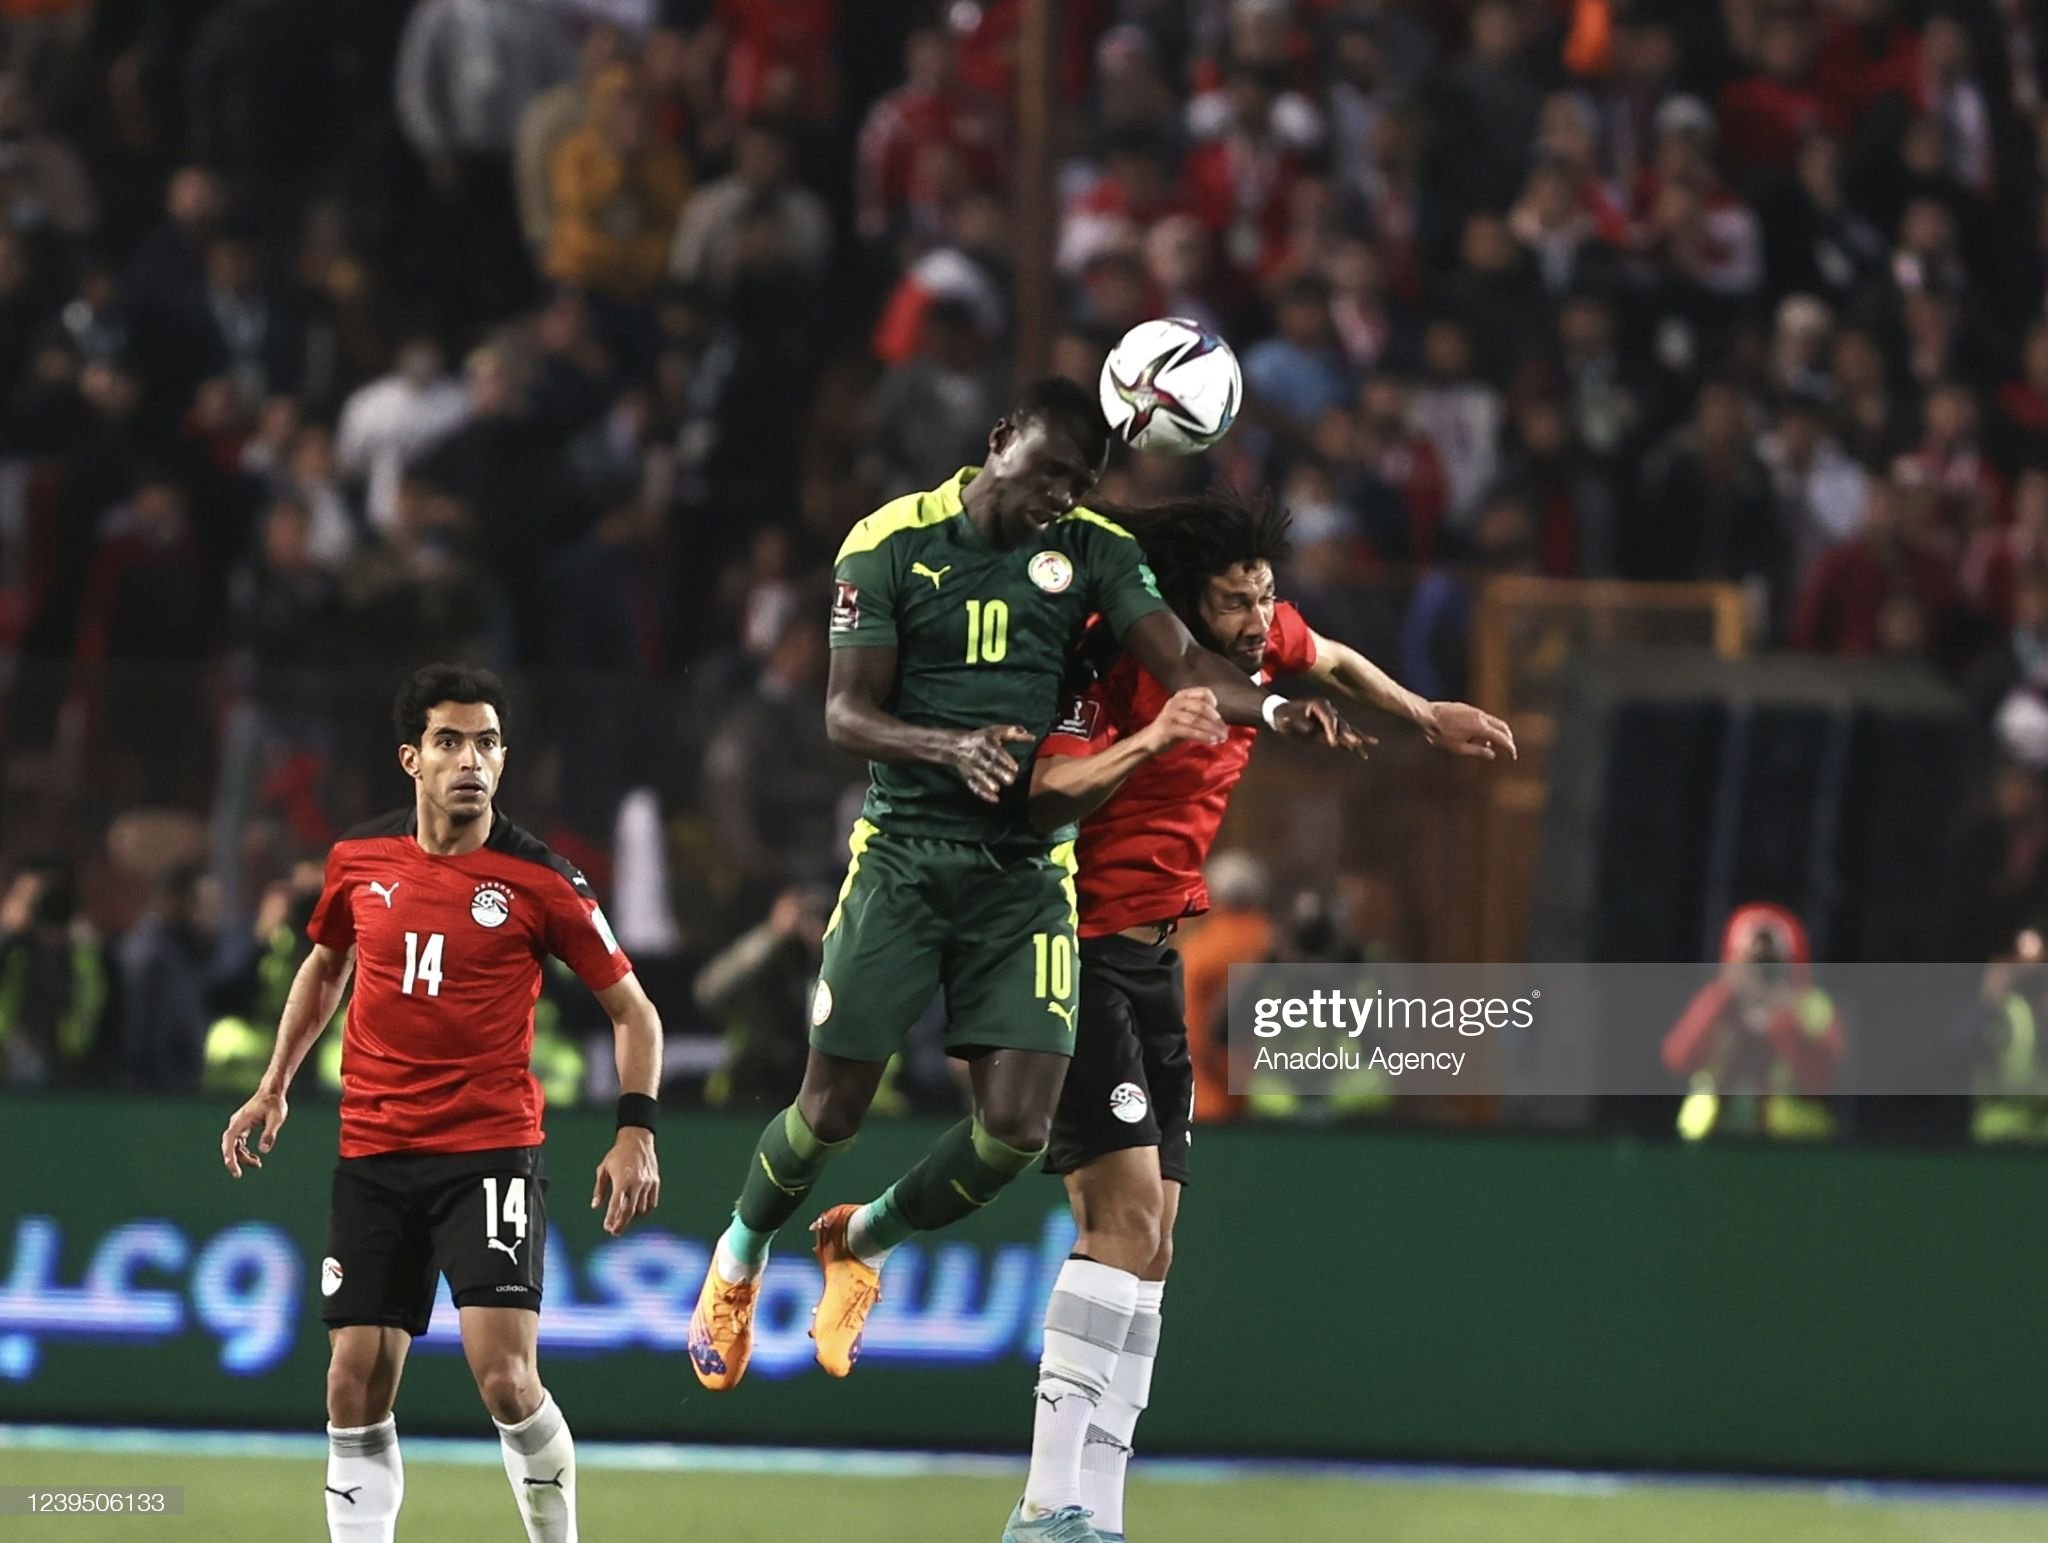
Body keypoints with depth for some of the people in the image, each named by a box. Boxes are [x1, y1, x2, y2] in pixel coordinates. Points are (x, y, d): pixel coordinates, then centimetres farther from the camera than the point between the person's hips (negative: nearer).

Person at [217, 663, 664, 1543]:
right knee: (355, 1385, 0)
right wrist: (274, 1088, 21)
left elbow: (631, 1008, 2)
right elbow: (323, 967, 24)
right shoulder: (359, 860, 4)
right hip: (373, 1153, 4)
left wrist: (636, 1130, -9)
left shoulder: (539, 882, -6)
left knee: (504, 1376, -16)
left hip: (492, 1149, -4)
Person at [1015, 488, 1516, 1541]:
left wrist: (1429, 719, 36)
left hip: (1155, 959, 9)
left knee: (1148, 1248, 6)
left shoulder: (1264, 641, 4)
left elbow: (1331, 662, 28)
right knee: (1126, 1216, -20)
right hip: (1080, 954, -9)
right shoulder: (1120, 663, -19)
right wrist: (1154, 738, -43)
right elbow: (1049, 795, -31)